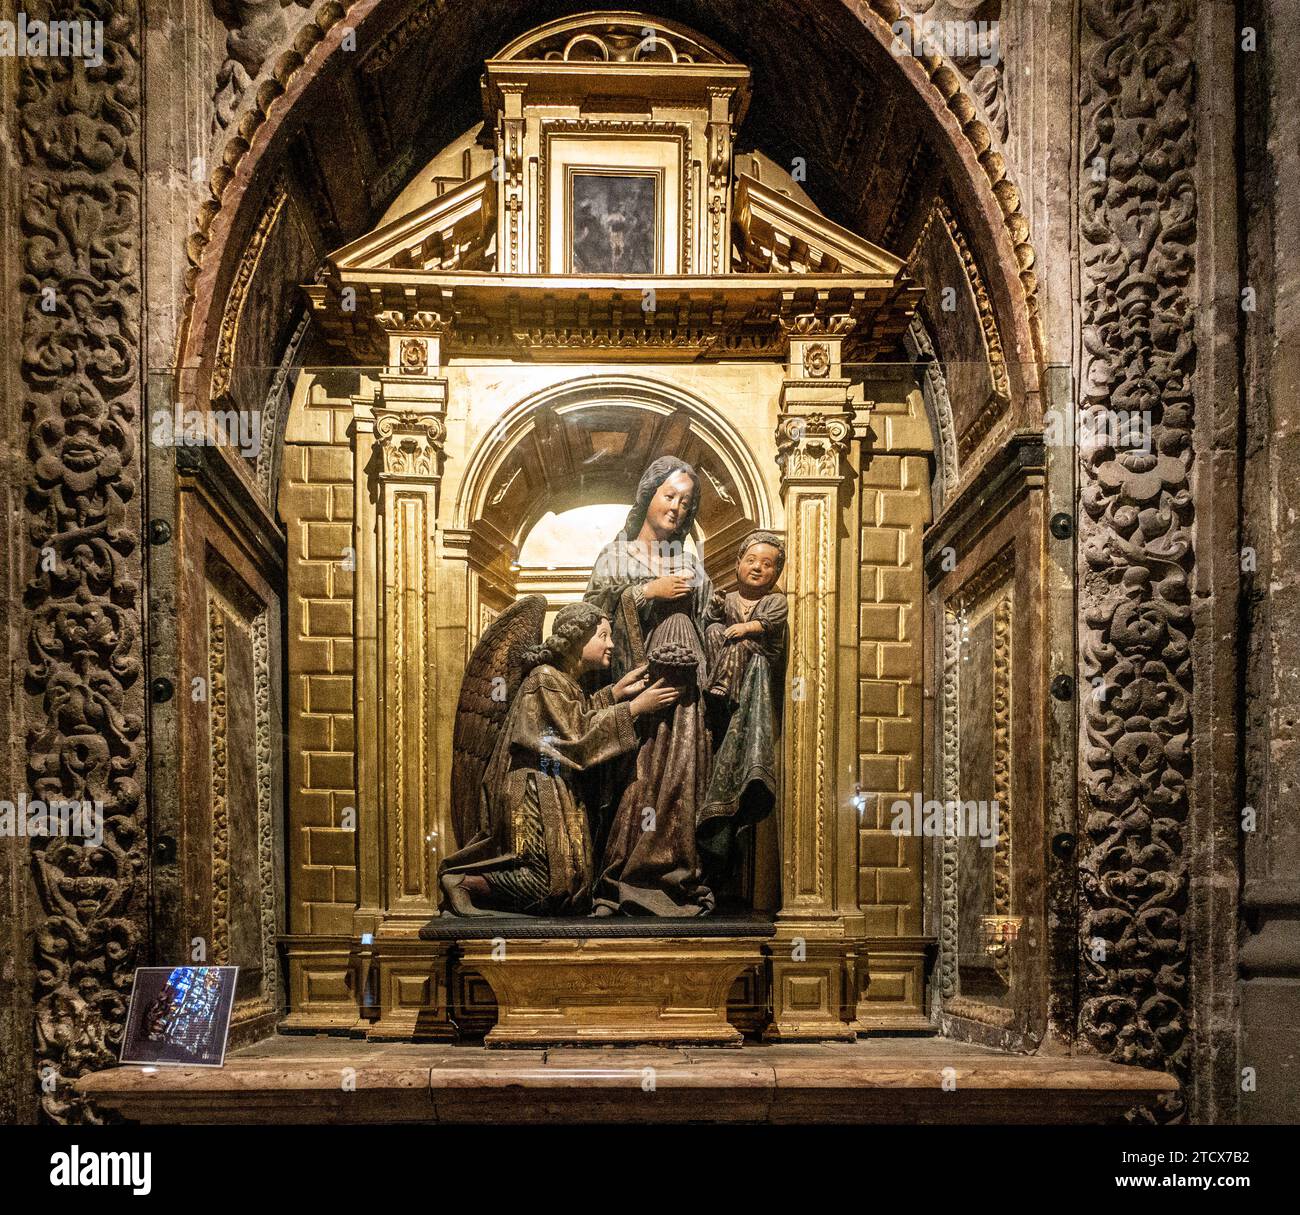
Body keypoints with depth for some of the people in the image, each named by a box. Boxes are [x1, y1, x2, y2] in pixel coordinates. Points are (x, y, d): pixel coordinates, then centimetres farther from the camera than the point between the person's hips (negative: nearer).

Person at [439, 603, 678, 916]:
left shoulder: (566, 680, 15)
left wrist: (616, 693, 9)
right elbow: (577, 735, -18)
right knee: (553, 882, -14)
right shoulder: (547, 678, -15)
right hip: (535, 792, -10)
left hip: (553, 791, 10)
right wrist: (633, 709, -17)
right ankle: (462, 881, -4)